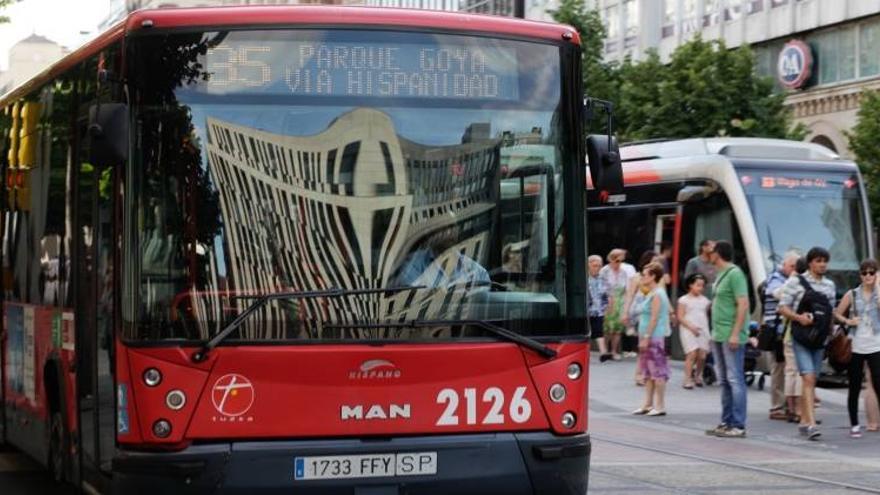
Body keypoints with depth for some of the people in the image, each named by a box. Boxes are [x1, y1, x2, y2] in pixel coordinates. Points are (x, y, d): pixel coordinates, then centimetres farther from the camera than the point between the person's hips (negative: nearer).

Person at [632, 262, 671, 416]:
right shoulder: (651, 294, 16)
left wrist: (646, 337, -20)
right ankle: (648, 404, 17)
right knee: (648, 372, 12)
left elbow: (654, 318, -19)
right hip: (648, 338, 10)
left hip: (655, 338, -10)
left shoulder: (657, 295, -14)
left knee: (658, 371, -5)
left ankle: (660, 406, -2)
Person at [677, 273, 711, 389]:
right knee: (692, 354, -15)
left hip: (703, 331, 4)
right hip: (688, 331, -4)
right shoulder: (684, 300, 0)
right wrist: (691, 327, -15)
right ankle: (687, 380, -11)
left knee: (702, 355, -2)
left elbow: (706, 315, 16)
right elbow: (680, 317, -5)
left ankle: (697, 376, 21)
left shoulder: (705, 300, 13)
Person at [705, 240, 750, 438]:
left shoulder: (734, 274, -12)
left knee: (735, 380, -7)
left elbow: (743, 305, -18)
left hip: (731, 336, -10)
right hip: (719, 335, 10)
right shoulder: (721, 274, 16)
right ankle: (726, 422, 18)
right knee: (724, 381, 12)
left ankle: (738, 425, -6)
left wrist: (735, 334, -22)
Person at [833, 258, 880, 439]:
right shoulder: (852, 295, 7)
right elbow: (837, 313, 10)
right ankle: (854, 425, 14)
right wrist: (848, 321, -7)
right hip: (856, 347, 1)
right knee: (854, 387, 6)